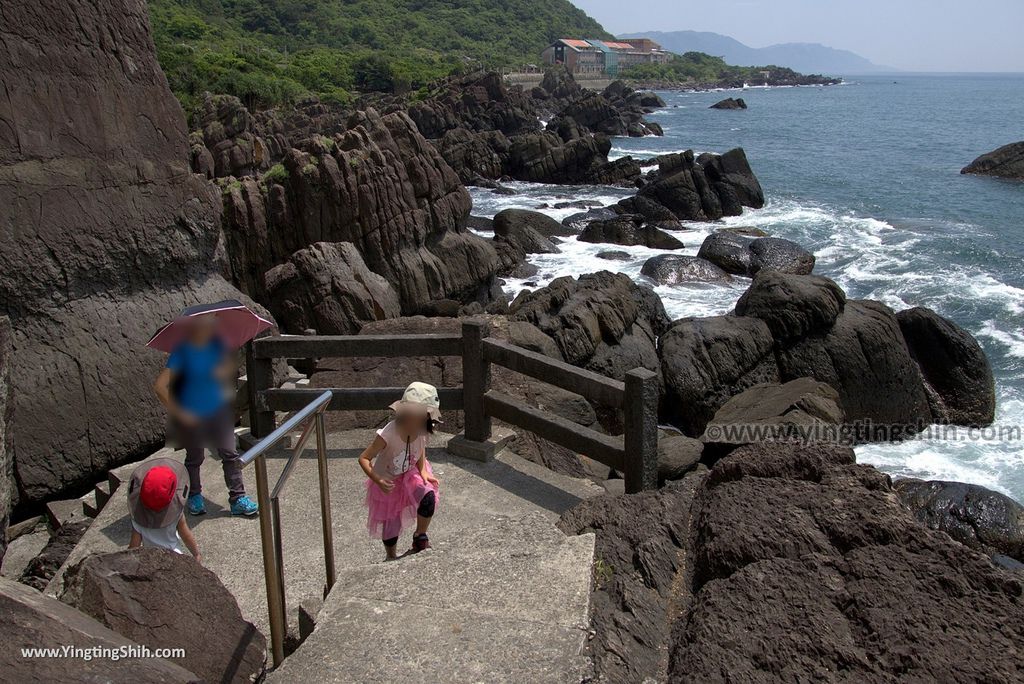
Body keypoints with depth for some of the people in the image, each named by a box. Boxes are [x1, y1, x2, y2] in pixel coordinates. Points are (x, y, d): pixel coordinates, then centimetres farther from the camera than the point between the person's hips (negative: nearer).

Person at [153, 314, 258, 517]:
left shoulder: (216, 343, -4)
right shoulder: (182, 351, -20)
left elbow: (229, 366, 13)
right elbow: (160, 386, -21)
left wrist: (225, 371, -12)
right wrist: (178, 413, -18)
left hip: (218, 410, 4)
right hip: (192, 415, -4)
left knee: (230, 454, 3)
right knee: (194, 458, 13)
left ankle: (237, 498, 10)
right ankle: (194, 496, 35)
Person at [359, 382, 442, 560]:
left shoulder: (421, 432, -20)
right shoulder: (387, 435, -35)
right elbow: (364, 459, -26)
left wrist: (423, 471, -12)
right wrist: (378, 481, -38)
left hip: (410, 474, 3)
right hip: (388, 482, -3)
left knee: (428, 497, -25)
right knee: (390, 522, 8)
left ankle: (420, 538, -1)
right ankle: (391, 557, 37)